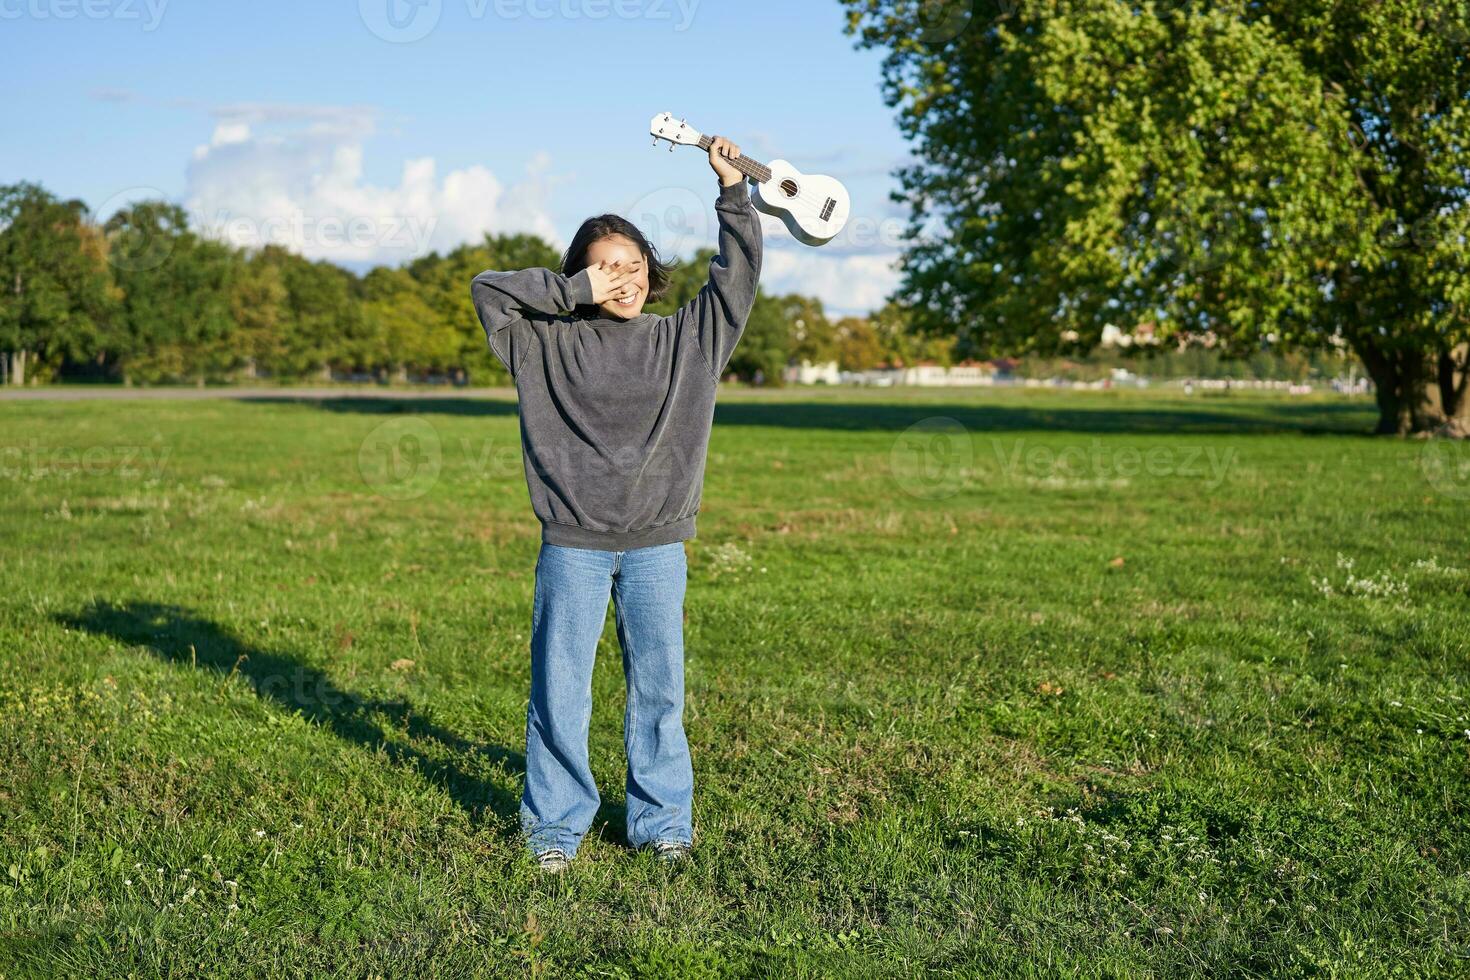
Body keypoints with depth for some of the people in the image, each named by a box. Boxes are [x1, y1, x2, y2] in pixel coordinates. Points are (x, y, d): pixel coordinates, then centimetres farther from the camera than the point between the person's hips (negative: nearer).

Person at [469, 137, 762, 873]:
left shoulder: (685, 339, 10)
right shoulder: (550, 343, 6)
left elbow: (738, 275, 9)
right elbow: (489, 288, -1)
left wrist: (732, 190, 2)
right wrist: (575, 291, -6)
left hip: (657, 544, 1)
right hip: (572, 544, -1)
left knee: (659, 686, 7)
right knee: (559, 687, 3)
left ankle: (662, 820, 19)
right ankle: (557, 822, 16)